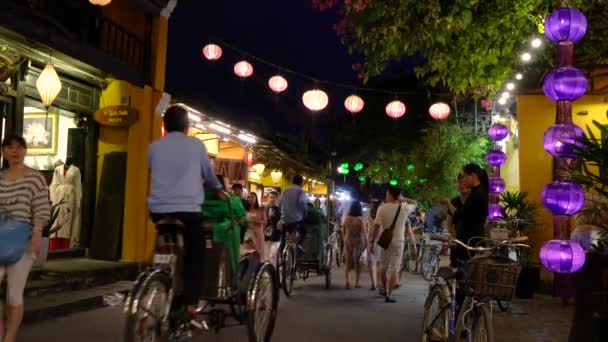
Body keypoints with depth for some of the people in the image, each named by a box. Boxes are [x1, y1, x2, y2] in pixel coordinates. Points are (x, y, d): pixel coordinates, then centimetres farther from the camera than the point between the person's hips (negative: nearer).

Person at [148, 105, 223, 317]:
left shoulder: (154, 147, 8)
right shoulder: (196, 145, 4)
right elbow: (208, 174, 16)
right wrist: (218, 189, 36)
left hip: (159, 209, 3)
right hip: (188, 209, -3)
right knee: (195, 256, 7)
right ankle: (191, 302, -1)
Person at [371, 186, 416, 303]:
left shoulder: (382, 208, -9)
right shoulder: (404, 208, -5)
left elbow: (377, 226, -10)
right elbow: (414, 203, 18)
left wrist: (373, 241, -3)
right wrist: (403, 199, 9)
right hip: (398, 242, -1)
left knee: (383, 266, 19)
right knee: (394, 269, 1)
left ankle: (384, 289, 35)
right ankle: (389, 294, -3)